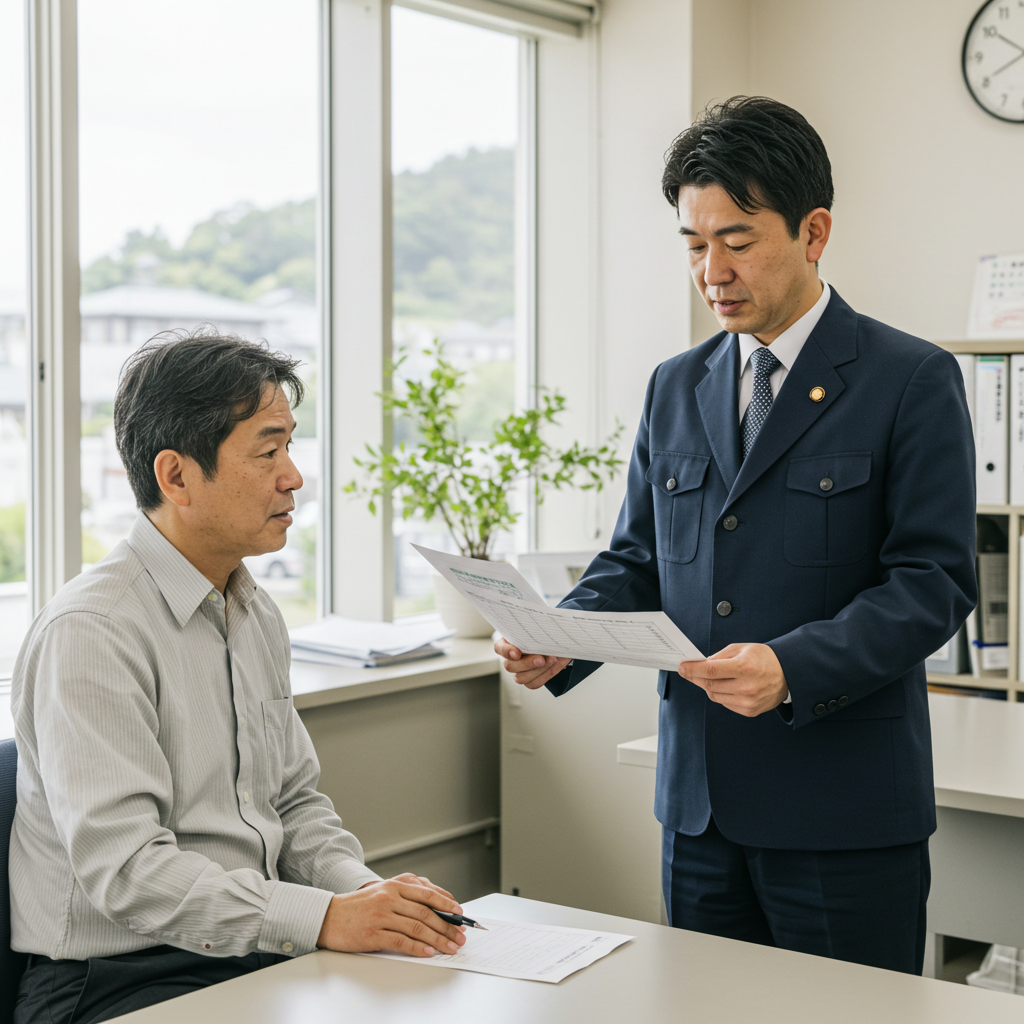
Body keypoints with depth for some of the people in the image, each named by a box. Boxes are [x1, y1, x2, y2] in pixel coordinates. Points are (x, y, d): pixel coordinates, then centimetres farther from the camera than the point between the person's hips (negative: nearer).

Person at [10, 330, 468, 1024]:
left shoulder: (258, 615, 12)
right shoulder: (91, 632, -15)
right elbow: (121, 866, -22)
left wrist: (362, 890, -2)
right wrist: (323, 918, -26)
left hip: (261, 954, 7)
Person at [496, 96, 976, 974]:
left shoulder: (913, 382, -5)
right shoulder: (676, 387, 12)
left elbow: (934, 581, -11)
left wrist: (794, 669, -25)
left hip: (845, 812, -5)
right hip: (701, 804, 5)